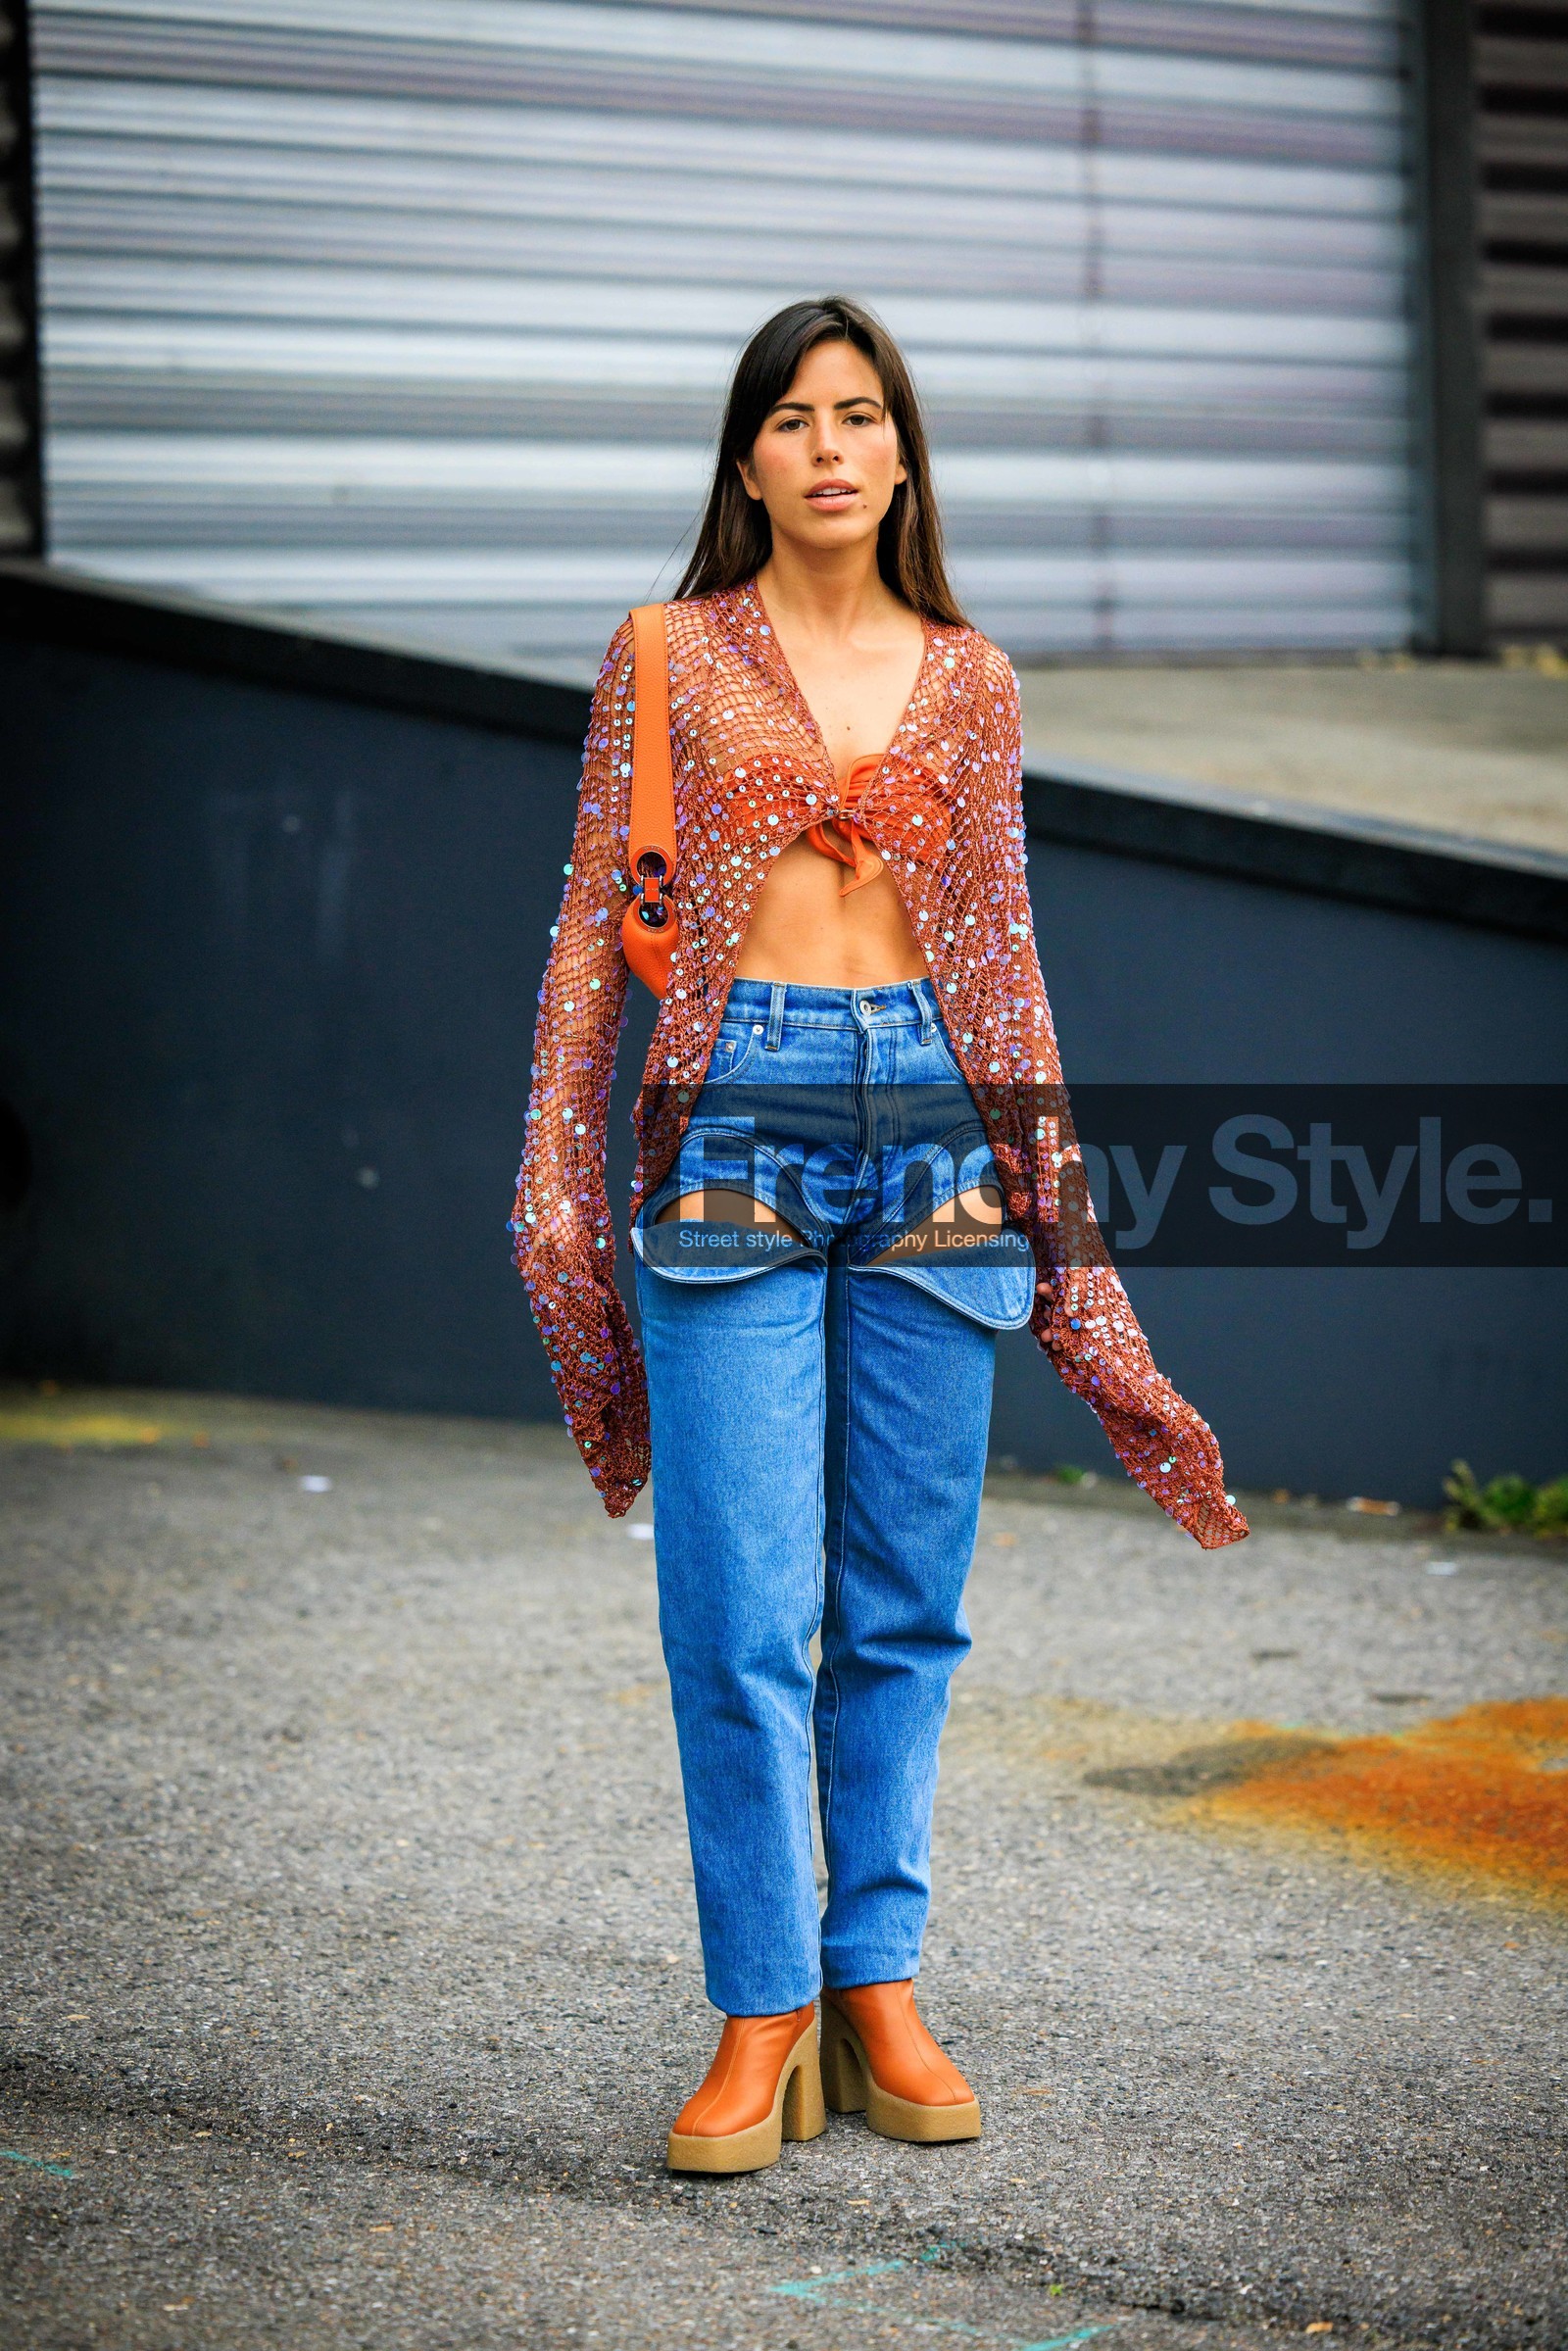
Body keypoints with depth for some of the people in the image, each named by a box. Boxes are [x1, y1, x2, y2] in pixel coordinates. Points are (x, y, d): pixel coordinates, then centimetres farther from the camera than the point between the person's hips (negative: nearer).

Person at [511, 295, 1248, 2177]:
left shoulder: (968, 678, 11)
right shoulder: (668, 657, 4)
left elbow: (1000, 948, 14)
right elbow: (593, 927, 4)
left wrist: (1045, 1182, 11)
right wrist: (560, 1198, 0)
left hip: (932, 1126, 3)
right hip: (735, 1127, -3)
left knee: (905, 1599, 6)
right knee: (744, 1610, -5)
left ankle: (879, 1988, 17)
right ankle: (763, 2013, 5)